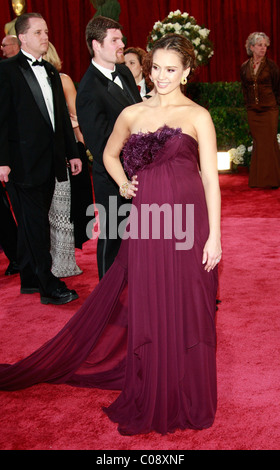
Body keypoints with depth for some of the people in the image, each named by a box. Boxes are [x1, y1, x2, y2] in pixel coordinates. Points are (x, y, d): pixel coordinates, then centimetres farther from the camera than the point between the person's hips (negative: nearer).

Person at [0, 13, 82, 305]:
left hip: (49, 163, 7)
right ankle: (48, 286, 2)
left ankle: (29, 280, 24)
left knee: (32, 223, 14)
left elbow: (62, 116, 20)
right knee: (35, 225, -3)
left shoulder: (51, 72, 17)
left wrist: (72, 152, 17)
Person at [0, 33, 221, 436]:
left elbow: (211, 178, -2)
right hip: (147, 223, 3)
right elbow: (110, 153, 27)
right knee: (145, 311, 9)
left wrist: (214, 236, -7)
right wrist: (124, 185, 9)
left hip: (189, 223, -2)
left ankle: (187, 400, 26)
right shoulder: (132, 114, 10)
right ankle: (152, 399, 29)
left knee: (187, 311, 5)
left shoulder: (198, 116, 1)